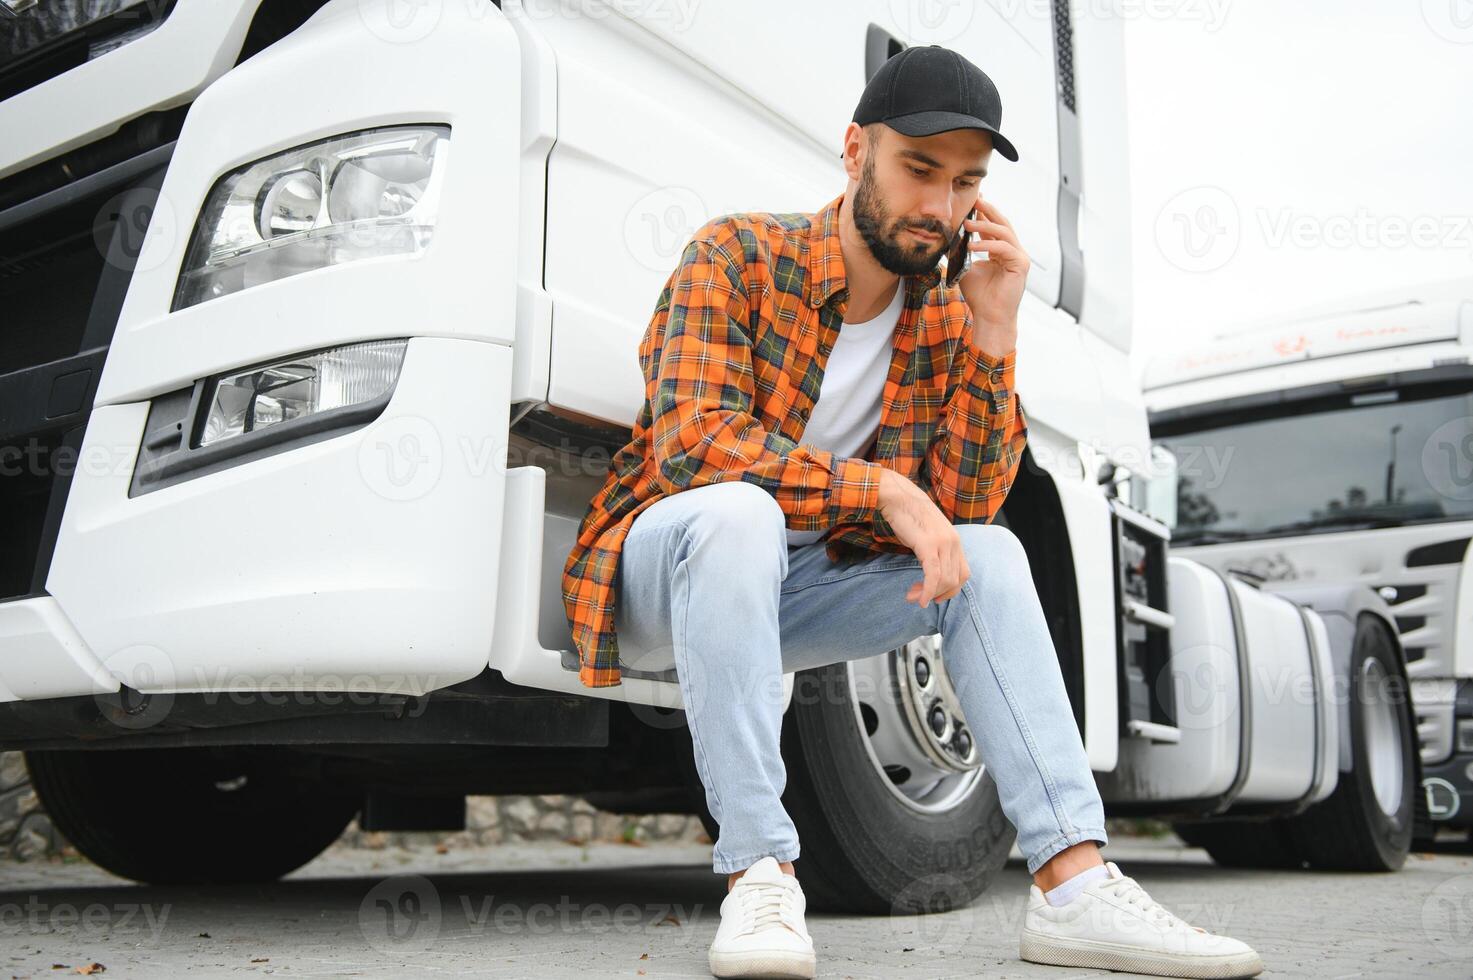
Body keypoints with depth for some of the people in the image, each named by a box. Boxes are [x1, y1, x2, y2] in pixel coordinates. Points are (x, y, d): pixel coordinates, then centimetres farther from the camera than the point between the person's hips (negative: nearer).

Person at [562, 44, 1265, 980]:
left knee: (990, 553, -14)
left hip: (793, 589, 5)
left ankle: (1076, 886, -21)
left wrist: (992, 335, -18)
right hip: (667, 562, -4)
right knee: (737, 511, -37)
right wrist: (884, 490, -29)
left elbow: (966, 508, -8)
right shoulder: (738, 255, -13)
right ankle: (758, 875, -34)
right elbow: (691, 439, -26)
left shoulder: (944, 319, 2)